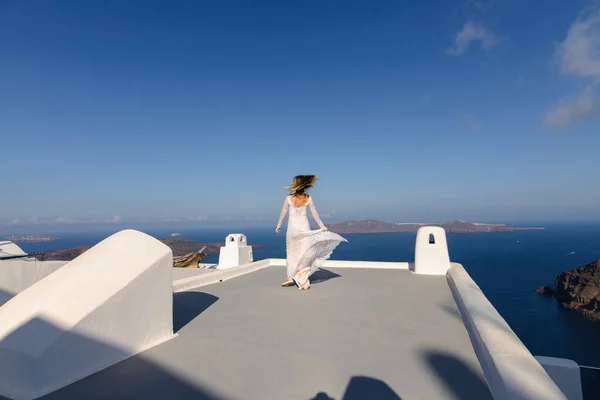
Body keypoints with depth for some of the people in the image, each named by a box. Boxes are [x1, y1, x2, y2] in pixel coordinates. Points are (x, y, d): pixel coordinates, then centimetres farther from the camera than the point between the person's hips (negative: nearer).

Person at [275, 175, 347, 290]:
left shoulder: (289, 198, -9)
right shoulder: (308, 198, -5)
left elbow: (283, 213, 1)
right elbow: (314, 214, 1)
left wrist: (278, 226, 16)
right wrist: (323, 227, 11)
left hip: (292, 228, -1)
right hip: (304, 227, 1)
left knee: (292, 253, 15)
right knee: (305, 254, 5)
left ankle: (291, 277, 22)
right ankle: (304, 282, 4)